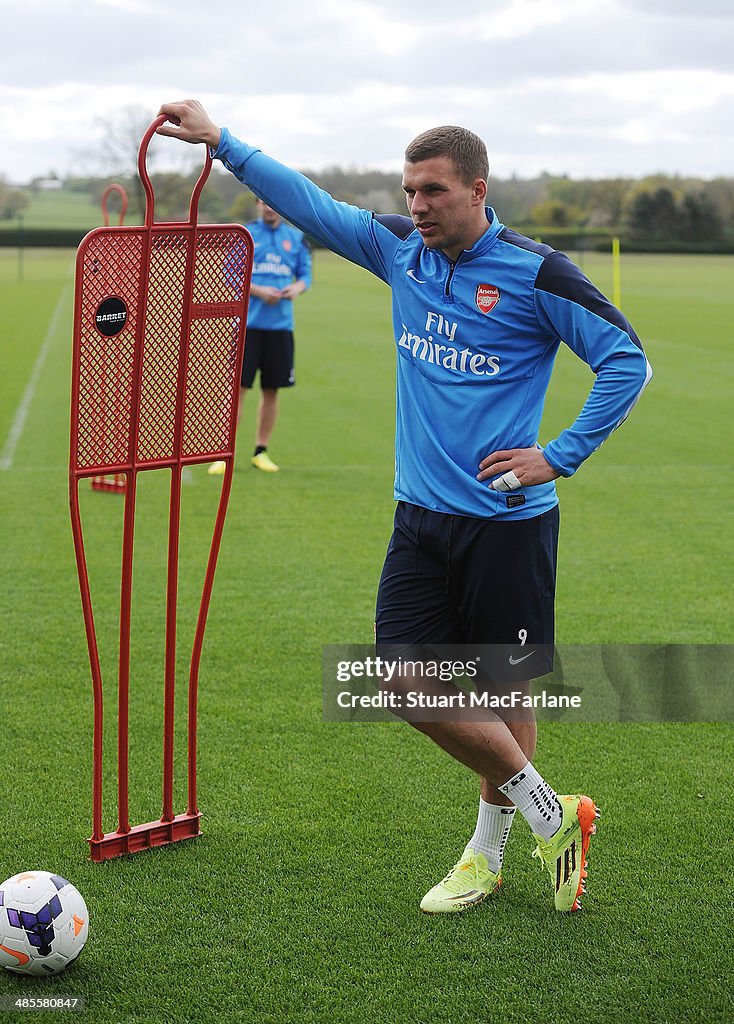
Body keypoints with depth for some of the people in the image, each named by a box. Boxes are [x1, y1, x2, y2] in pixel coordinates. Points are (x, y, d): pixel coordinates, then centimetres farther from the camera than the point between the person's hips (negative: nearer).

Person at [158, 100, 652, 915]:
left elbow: (627, 362, -7)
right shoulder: (399, 250, 6)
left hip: (508, 520, -5)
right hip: (421, 514, 5)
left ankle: (488, 848, 25)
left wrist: (561, 457, -11)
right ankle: (548, 814, 17)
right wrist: (220, 142, 5)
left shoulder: (534, 274, -10)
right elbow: (308, 203, 10)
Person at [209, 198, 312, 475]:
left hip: (281, 325, 3)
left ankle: (261, 452, 19)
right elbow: (228, 275, -3)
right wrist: (260, 291, -15)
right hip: (247, 323, -3)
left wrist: (296, 288, -8)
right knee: (238, 388, -6)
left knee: (271, 390, 8)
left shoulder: (296, 238, 9)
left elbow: (305, 274, 15)